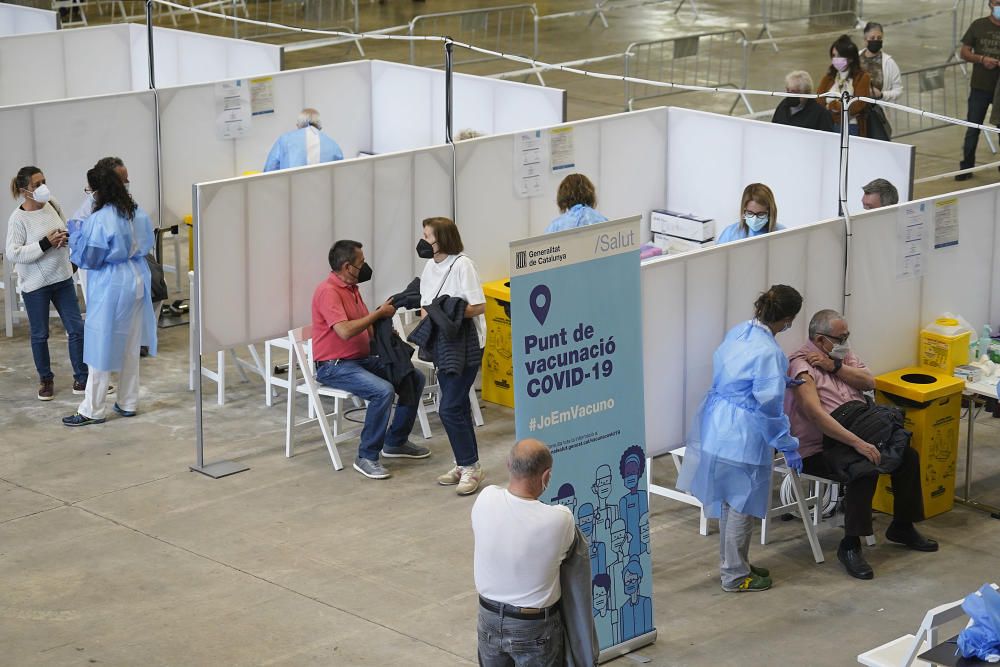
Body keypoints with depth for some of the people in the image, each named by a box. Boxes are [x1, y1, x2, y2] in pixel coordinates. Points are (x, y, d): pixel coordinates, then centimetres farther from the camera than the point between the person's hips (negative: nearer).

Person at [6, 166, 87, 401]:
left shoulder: (52, 206, 0)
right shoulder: (19, 218, -15)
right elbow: (12, 253, -20)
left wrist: (65, 238, -7)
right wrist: (46, 244, -23)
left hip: (62, 278, 5)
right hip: (35, 284, -5)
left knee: (76, 328, 4)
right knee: (39, 335, 8)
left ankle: (81, 378, 14)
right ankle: (45, 380, 24)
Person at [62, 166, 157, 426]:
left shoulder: (99, 220, -20)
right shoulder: (138, 213, 2)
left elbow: (89, 259, -13)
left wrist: (76, 236, 2)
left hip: (110, 287, -7)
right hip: (136, 280, 7)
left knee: (102, 346, 0)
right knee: (131, 345, 15)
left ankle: (92, 410, 6)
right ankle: (128, 402, 23)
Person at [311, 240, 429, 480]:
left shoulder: (351, 288, 13)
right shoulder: (328, 291, -18)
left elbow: (365, 327, 18)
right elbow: (345, 331, -29)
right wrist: (379, 313, -18)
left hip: (364, 359, 10)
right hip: (334, 367, -10)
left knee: (415, 379, 5)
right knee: (383, 391, -32)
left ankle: (395, 442, 16)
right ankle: (367, 457, -21)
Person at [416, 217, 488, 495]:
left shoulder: (462, 265, -15)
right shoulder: (430, 266, 7)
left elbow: (479, 307, -16)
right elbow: (426, 304, 15)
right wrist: (426, 315, -8)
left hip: (466, 344, -8)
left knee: (450, 408, -10)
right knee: (458, 407, 13)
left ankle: (471, 467, 1)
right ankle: (464, 465, 22)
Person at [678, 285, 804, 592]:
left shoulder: (737, 333, 4)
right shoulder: (770, 353, -22)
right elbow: (769, 406, -20)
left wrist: (781, 380, 30)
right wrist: (788, 447, -9)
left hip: (716, 426, 9)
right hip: (742, 436, -9)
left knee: (729, 502, 22)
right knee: (742, 507, 7)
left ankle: (733, 564, 37)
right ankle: (735, 576, 19)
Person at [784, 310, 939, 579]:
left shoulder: (842, 355, 11)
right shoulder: (800, 364, -17)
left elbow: (869, 382, -2)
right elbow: (815, 413, -29)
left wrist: (834, 367, -16)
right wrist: (857, 443, -35)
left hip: (857, 433, 8)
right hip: (817, 450, -8)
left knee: (907, 456, -5)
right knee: (865, 470, -32)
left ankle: (902, 527, 14)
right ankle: (850, 546, -21)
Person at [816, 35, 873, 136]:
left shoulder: (862, 77, -2)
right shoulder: (828, 77, 13)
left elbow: (857, 107, -11)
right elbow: (819, 102, 1)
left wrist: (832, 106, -1)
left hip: (852, 128, -4)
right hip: (830, 128, 4)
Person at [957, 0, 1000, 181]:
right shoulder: (979, 25, 3)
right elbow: (964, 53, 5)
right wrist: (981, 59, -14)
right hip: (980, 86, 0)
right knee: (973, 129, 3)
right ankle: (966, 167, 11)